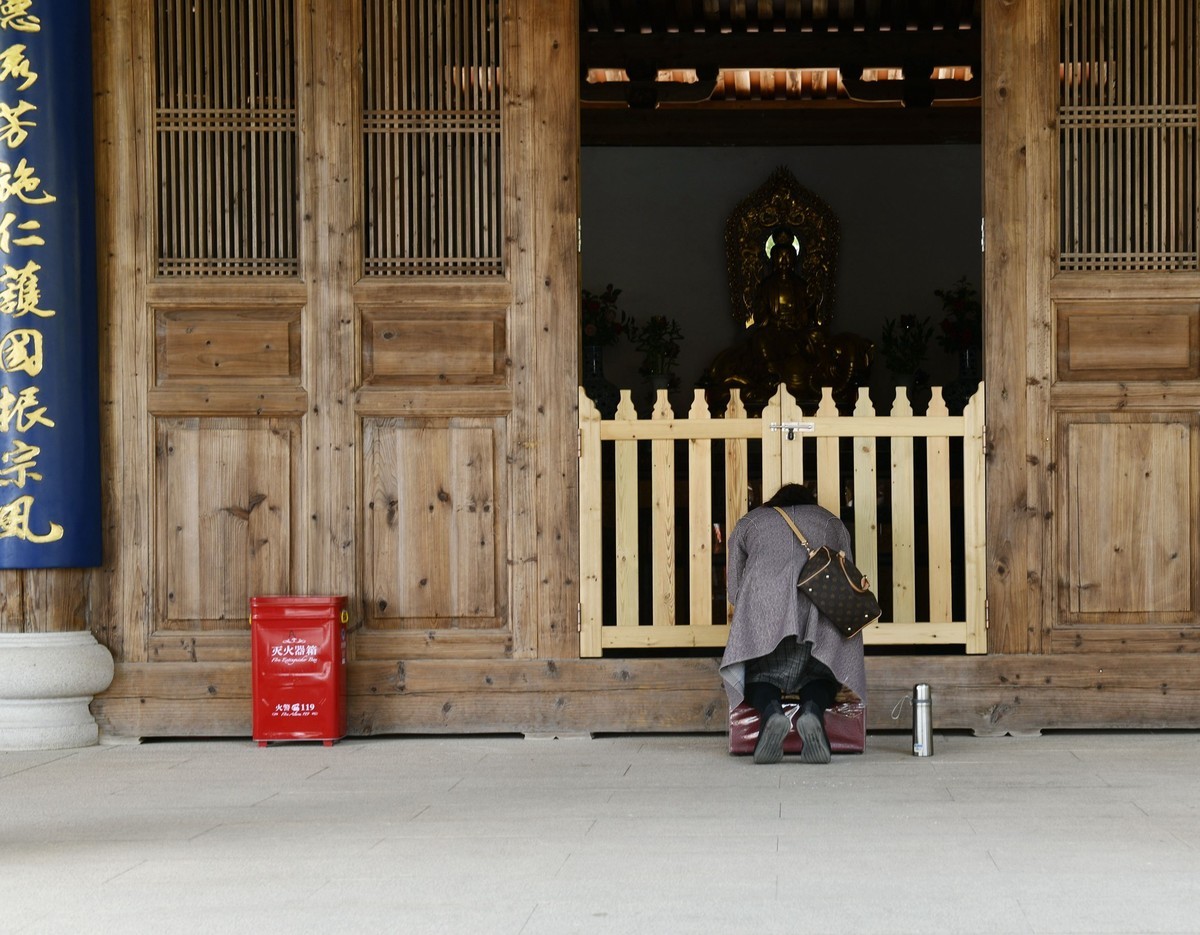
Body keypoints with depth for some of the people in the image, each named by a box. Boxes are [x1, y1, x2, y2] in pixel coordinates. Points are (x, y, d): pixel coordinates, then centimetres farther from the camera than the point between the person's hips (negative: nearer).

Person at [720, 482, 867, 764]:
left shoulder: (749, 522, 32)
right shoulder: (831, 522, 35)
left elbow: (734, 589, 29)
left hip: (764, 598, -1)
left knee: (760, 673, 10)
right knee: (820, 674, 12)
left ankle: (770, 710, -23)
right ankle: (813, 710, -21)